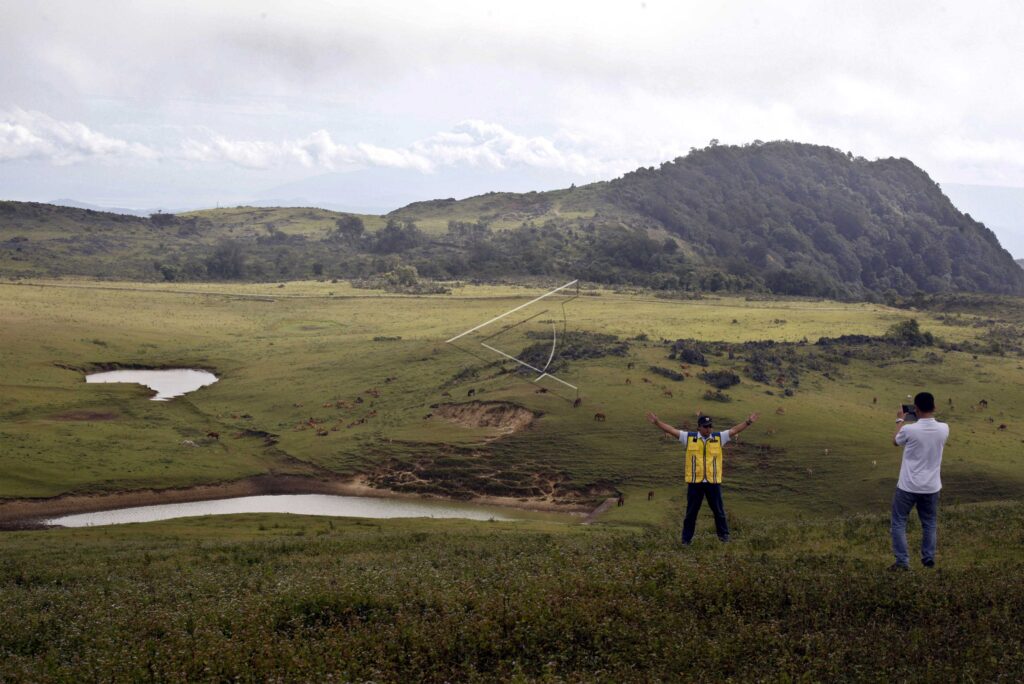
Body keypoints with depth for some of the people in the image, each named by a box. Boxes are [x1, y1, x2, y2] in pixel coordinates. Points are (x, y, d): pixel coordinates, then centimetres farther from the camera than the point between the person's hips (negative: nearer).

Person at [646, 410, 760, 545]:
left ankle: (723, 534, 27)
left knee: (718, 510, 11)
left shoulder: (719, 438, 5)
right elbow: (672, 430, -1)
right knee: (691, 511, 7)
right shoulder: (689, 438, 2)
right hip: (694, 482, -1)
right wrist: (657, 422, -8)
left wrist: (748, 422, -5)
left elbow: (735, 430, 3)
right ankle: (686, 538, 16)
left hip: (713, 482, 1)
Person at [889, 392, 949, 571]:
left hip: (908, 486, -3)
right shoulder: (944, 429, -9)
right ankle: (928, 559, 26)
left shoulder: (909, 429, -19)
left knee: (898, 523, 9)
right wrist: (928, 416, 23)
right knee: (930, 524, 20)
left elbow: (895, 441, 4)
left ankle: (902, 561, 5)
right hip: (931, 487, 4)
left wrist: (900, 420, 17)